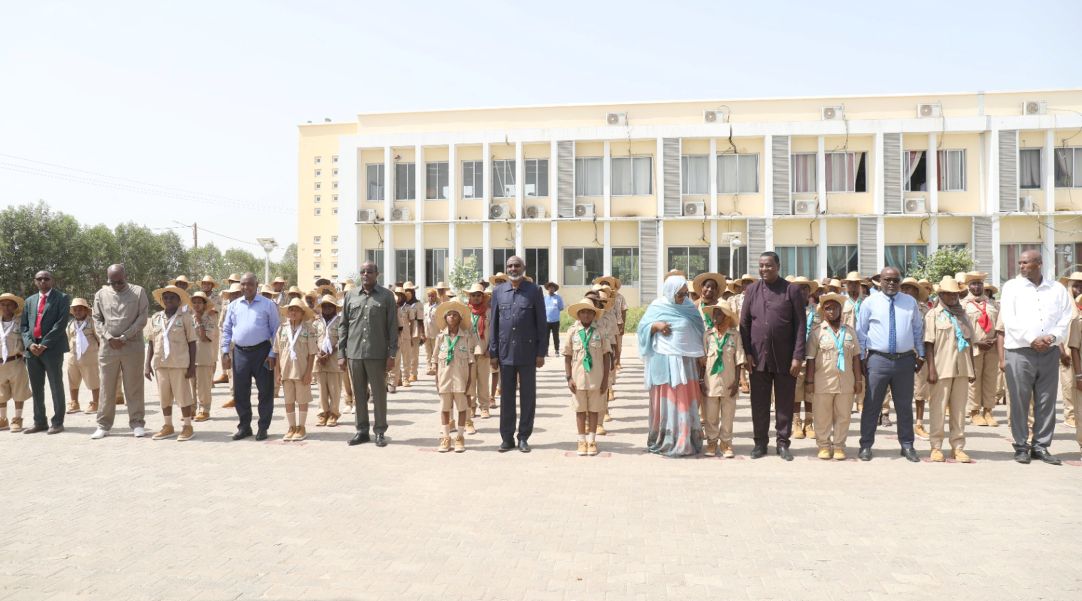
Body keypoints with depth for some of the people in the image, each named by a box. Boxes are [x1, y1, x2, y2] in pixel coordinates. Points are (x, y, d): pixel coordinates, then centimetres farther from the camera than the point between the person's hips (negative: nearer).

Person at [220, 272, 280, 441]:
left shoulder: (268, 305, 0)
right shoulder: (234, 305, 10)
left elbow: (276, 330, -1)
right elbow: (227, 330, 14)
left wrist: (273, 354, -8)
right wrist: (225, 352, 5)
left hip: (262, 351, -3)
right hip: (240, 352, 3)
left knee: (265, 391, 1)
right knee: (240, 392, 7)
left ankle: (263, 428, 11)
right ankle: (244, 427, 19)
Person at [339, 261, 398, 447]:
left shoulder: (386, 296, 1)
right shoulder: (351, 295, 9)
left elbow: (393, 327, -1)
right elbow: (343, 325, 11)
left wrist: (392, 354, -6)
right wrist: (341, 353, 5)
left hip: (377, 354, -3)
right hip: (354, 353, 3)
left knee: (379, 393, 3)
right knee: (359, 393, 10)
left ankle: (380, 432, 13)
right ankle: (362, 430, 20)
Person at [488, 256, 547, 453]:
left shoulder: (534, 291, -1)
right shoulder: (498, 291, 6)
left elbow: (541, 323, 0)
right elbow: (493, 323, 8)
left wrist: (541, 352, -5)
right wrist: (493, 353, 3)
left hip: (528, 352, -2)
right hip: (506, 352, 2)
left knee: (528, 396, 5)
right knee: (506, 396, 8)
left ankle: (524, 437, 16)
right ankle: (507, 437, 17)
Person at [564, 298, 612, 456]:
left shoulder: (600, 332, -3)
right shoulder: (572, 332, -2)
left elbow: (606, 356, 1)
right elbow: (567, 357, 3)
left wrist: (605, 378, -1)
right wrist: (569, 378, -3)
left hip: (596, 379, 0)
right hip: (578, 378, 0)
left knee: (594, 410, 9)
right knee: (580, 410, 10)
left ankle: (591, 441, 20)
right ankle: (582, 441, 20)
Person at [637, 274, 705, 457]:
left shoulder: (689, 307, 7)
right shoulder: (657, 306, 0)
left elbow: (699, 330, 11)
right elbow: (642, 327, 2)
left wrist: (700, 357, 4)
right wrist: (656, 326, -17)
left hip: (686, 361, 3)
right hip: (664, 361, -3)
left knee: (686, 401, 4)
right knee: (665, 401, 4)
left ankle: (685, 441, 12)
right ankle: (662, 441, 13)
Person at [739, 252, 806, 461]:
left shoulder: (792, 291, -2)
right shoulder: (751, 290, 6)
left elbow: (800, 325, -4)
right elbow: (744, 323, 7)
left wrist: (798, 357, -9)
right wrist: (746, 353, -1)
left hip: (785, 358, -2)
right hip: (758, 357, 2)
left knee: (784, 403, 6)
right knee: (759, 402, 7)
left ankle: (783, 443, 18)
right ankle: (760, 442, 18)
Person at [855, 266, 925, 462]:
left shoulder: (910, 302, 10)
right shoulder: (869, 302, 2)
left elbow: (918, 330, 17)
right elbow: (861, 332, 4)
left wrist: (920, 355, 14)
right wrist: (861, 358, 1)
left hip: (905, 360, 2)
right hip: (878, 359, -2)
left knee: (905, 405, 10)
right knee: (871, 405, 1)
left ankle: (907, 446, 20)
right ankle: (866, 445, 10)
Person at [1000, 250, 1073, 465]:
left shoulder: (1057, 289, 10)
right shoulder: (1012, 287, 3)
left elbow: (1065, 320, 5)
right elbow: (1010, 321, -5)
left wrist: (1052, 337, -13)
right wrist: (1032, 340, -13)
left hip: (1049, 352, 3)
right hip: (1019, 352, -2)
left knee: (1047, 402, 5)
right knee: (1019, 401, -1)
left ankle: (1041, 446, 14)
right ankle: (1021, 447, 7)